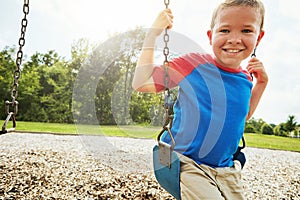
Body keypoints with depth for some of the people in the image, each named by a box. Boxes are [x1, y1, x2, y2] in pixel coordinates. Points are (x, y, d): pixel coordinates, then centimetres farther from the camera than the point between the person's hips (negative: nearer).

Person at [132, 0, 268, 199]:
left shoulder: (245, 79, 3)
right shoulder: (192, 63, -11)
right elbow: (141, 83, -15)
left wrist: (261, 83, 9)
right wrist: (153, 33, -15)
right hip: (186, 163, -5)